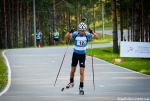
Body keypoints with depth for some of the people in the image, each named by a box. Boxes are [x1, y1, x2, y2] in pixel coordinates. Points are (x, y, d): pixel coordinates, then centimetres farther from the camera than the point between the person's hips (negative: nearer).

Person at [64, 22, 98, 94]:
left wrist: (92, 32, -33)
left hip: (82, 55, -1)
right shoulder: (75, 34, -13)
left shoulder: (87, 35, -11)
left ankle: (81, 87, -1)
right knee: (73, 70, 11)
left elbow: (96, 37, -17)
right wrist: (70, 32, -41)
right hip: (75, 54, 1)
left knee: (82, 71, -7)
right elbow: (66, 36, -23)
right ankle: (71, 82, 35)